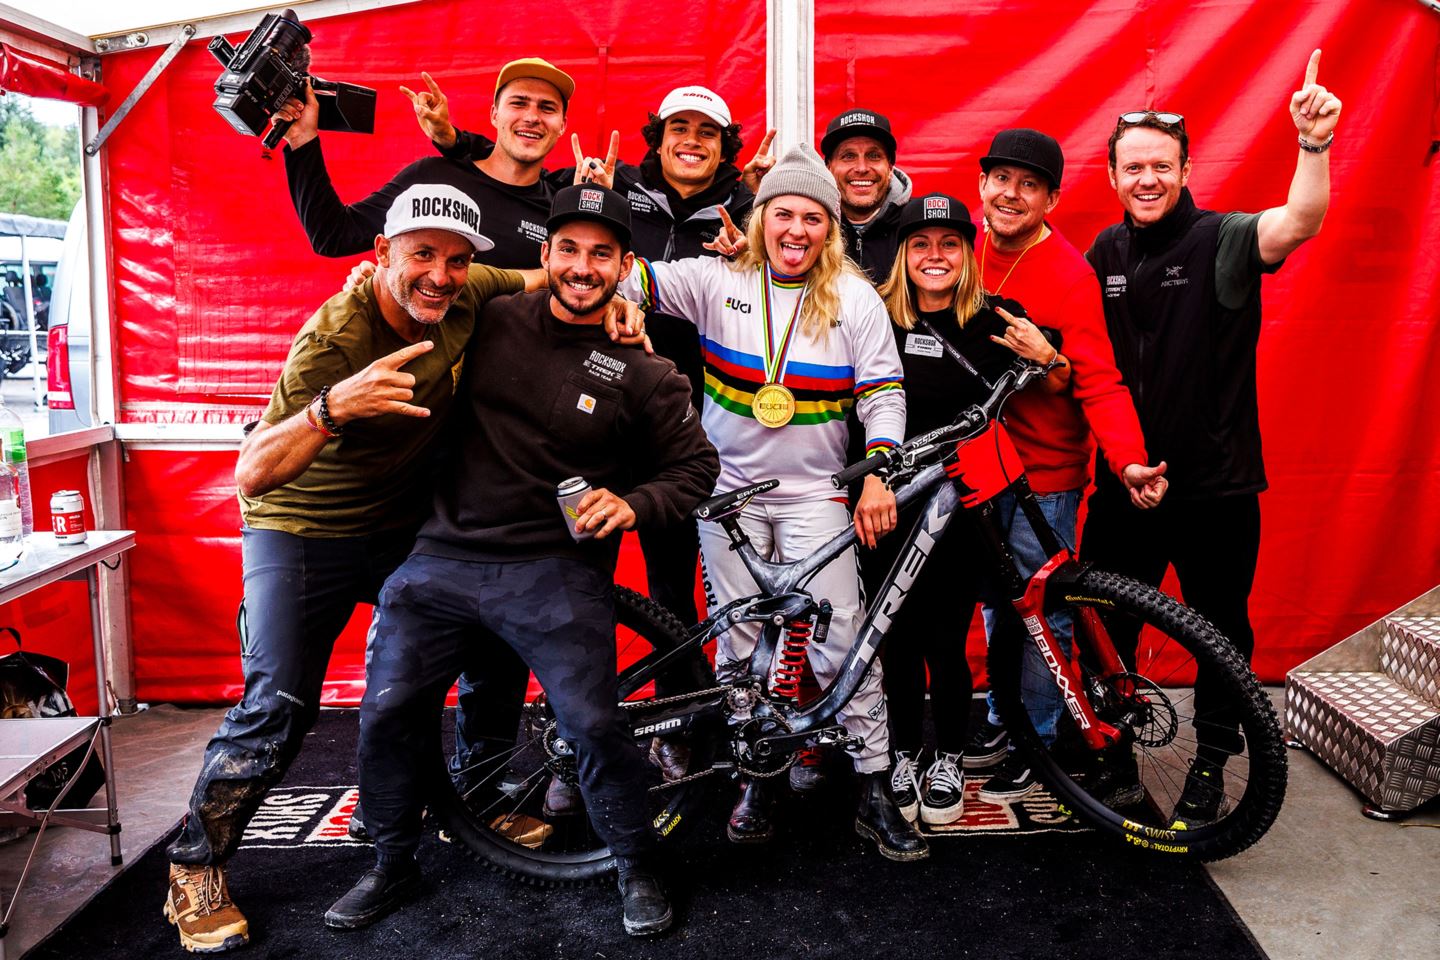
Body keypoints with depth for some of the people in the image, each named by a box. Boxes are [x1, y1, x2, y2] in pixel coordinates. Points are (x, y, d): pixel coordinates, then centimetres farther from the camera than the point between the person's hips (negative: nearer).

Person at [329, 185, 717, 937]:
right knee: (388, 709, 4)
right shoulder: (492, 321, 5)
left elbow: (696, 467, 4)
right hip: (445, 558, 3)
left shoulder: (643, 371, -2)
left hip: (557, 572, -3)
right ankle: (393, 863, 28)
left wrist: (632, 504, -13)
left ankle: (637, 868, 18)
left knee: (595, 726, -9)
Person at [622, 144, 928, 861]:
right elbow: (638, 280, -5)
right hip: (728, 486, 1)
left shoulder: (854, 298, -1)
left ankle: (875, 789, 9)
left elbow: (883, 392, -2)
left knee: (841, 635, -6)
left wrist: (877, 477, -12)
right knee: (738, 639, 7)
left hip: (814, 492, -1)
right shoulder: (718, 280, -1)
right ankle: (756, 776, 26)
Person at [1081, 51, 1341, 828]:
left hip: (1215, 483, -4)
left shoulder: (1220, 241, -9)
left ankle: (1210, 763, 29)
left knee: (1220, 630, 10)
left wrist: (1314, 143, -44)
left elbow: (1299, 222, -29)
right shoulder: (1106, 253, 6)